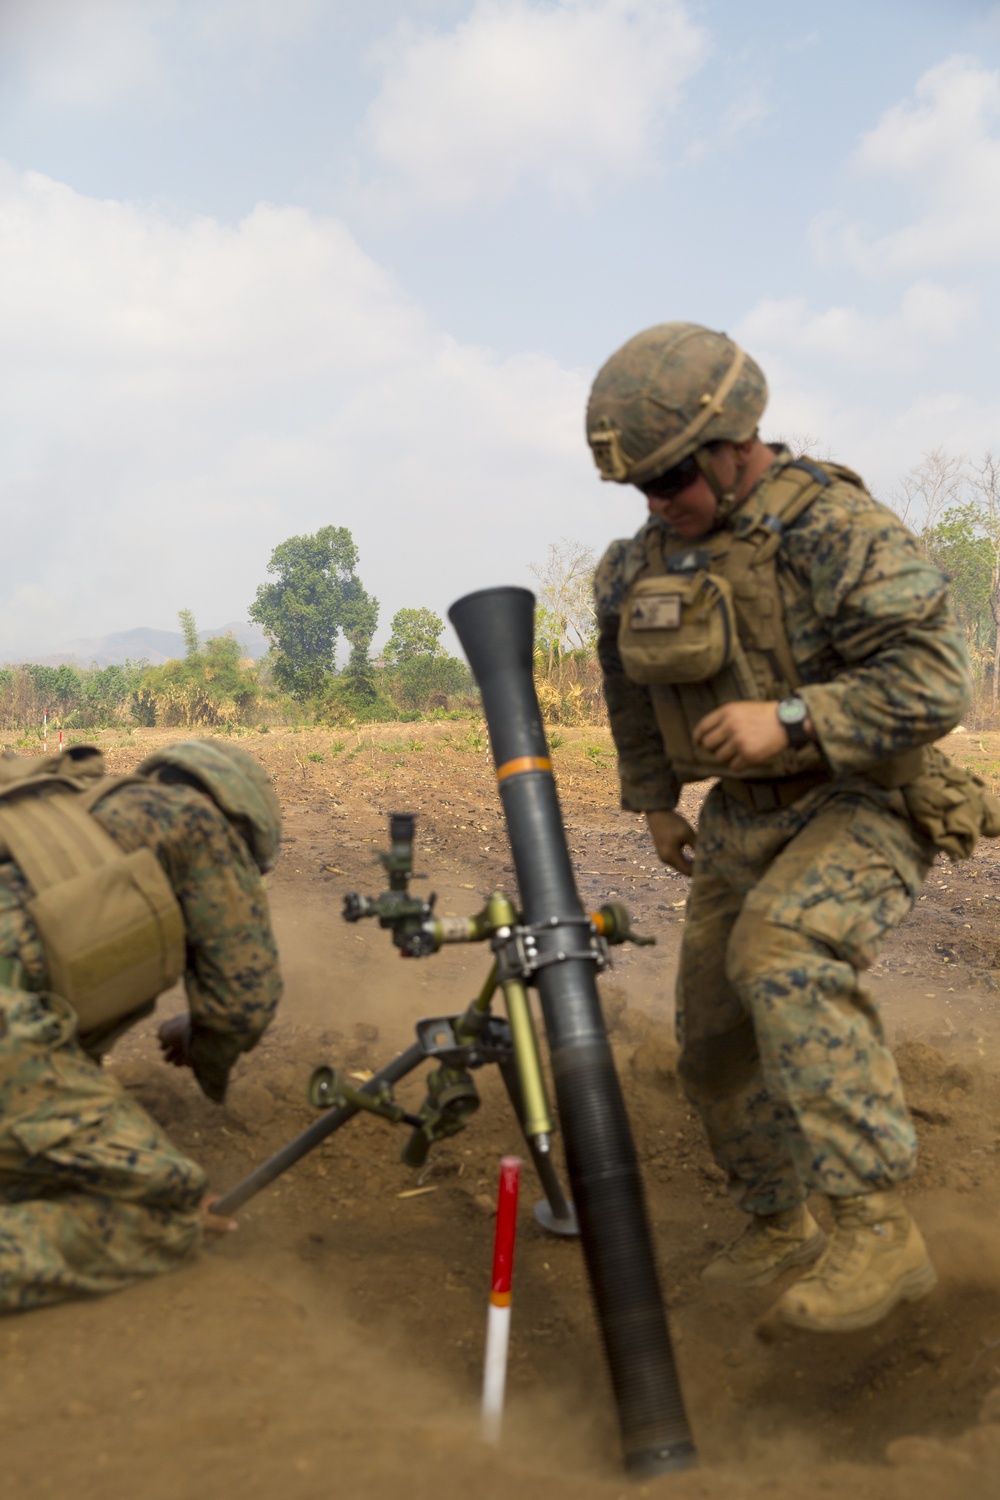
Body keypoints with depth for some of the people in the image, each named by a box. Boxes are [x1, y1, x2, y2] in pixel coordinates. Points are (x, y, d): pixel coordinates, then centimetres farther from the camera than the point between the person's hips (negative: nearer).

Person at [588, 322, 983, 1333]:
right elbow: (630, 692, 20)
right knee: (713, 1039, 8)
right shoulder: (644, 558, 3)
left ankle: (878, 1229, -28)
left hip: (862, 804, -7)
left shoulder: (840, 530, -18)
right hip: (742, 823, 7)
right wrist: (654, 802, 22)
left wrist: (792, 716, -34)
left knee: (782, 961, -34)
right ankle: (777, 1228, 30)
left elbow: (932, 680, -25)